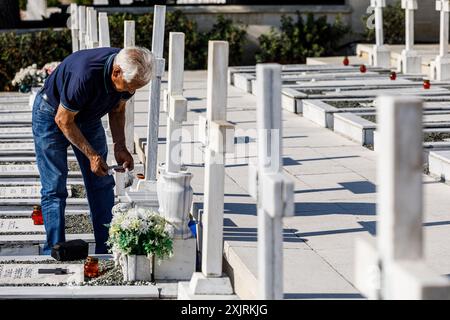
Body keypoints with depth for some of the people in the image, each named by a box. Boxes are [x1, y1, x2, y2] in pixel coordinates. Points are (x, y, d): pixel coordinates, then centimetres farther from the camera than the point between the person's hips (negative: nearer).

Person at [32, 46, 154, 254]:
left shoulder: (130, 73, -20)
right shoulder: (85, 75, -40)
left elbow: (117, 111, 0)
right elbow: (63, 120, -26)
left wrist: (120, 147, -12)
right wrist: (92, 155, -23)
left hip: (88, 116, 6)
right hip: (52, 115, -6)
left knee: (102, 184, 1)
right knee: (54, 188, -10)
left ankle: (106, 250, 5)